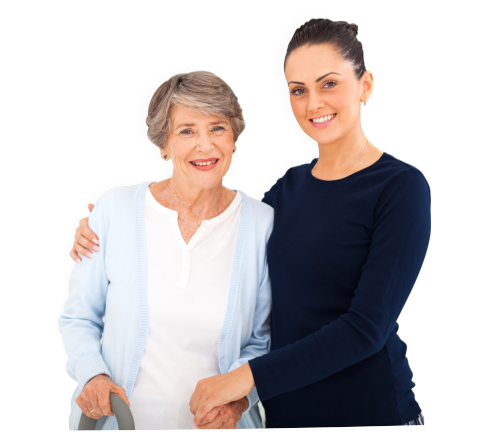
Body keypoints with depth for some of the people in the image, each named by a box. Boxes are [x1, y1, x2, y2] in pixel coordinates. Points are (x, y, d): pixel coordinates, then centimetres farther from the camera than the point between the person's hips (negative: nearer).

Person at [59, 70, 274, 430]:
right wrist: (92, 374, -14)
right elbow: (78, 317, 2)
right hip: (115, 418, 0)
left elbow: (265, 338, 1)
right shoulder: (115, 208, -9)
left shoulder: (263, 223, -9)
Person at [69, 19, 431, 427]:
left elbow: (367, 326, -19)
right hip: (284, 407, 6)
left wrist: (249, 377, -21)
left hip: (369, 409, -5)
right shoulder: (291, 186, 5)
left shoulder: (402, 186, -13)